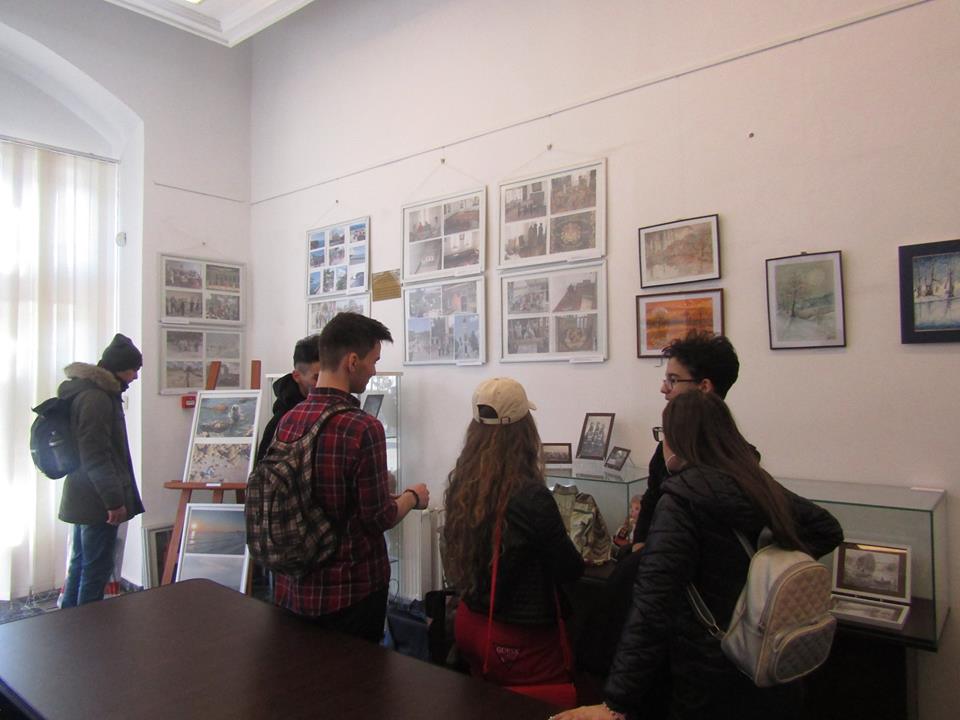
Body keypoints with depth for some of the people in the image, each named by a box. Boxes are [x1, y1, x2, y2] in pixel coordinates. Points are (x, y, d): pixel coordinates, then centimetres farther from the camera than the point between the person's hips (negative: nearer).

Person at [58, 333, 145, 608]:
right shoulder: (96, 398, -19)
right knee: (97, 568, 0)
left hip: (83, 499, 10)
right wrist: (114, 500, -21)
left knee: (80, 563, 19)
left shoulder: (89, 390, 13)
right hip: (97, 501, -10)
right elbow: (96, 457, -23)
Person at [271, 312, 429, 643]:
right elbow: (379, 517, -16)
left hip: (292, 588, 6)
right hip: (350, 592, -6)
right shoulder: (363, 428, -23)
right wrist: (413, 497, 4)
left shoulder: (287, 421, -3)